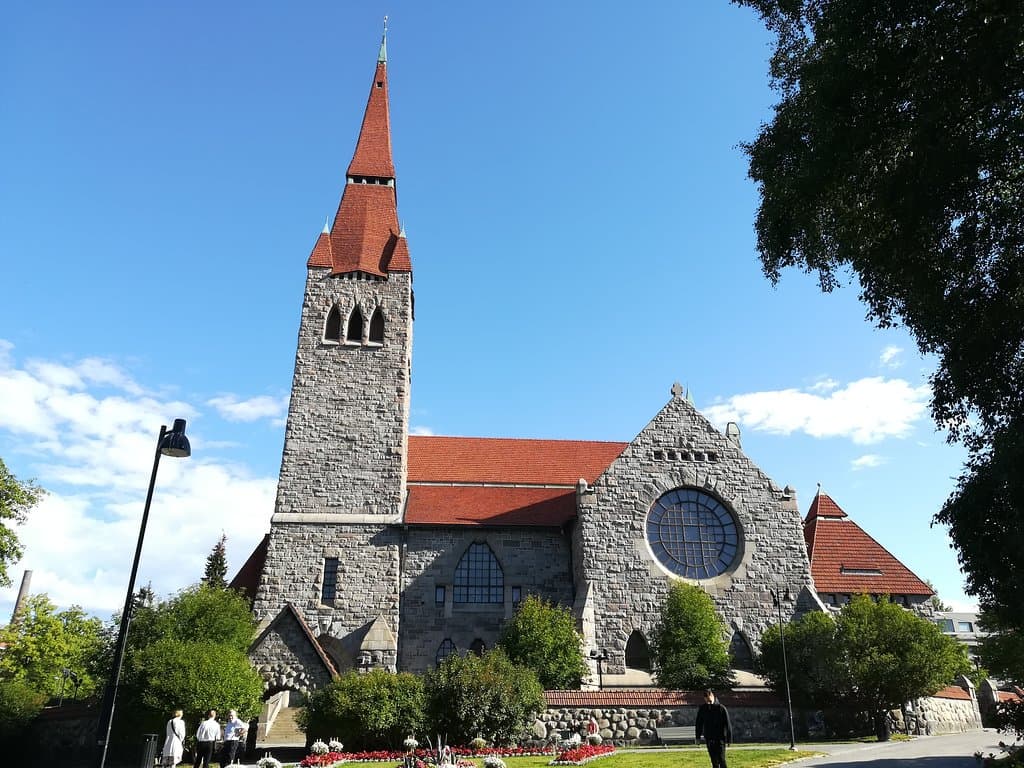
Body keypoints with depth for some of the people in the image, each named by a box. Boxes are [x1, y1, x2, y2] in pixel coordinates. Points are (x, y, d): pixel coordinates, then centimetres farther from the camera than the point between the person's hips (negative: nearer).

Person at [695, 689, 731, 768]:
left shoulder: (721, 708, -10)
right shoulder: (702, 709, 1)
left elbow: (727, 724, -8)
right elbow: (699, 723, 10)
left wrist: (729, 738, -9)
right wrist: (698, 736, 8)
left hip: (720, 738, -4)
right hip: (709, 738, 4)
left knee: (721, 758, -8)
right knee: (714, 759, 9)